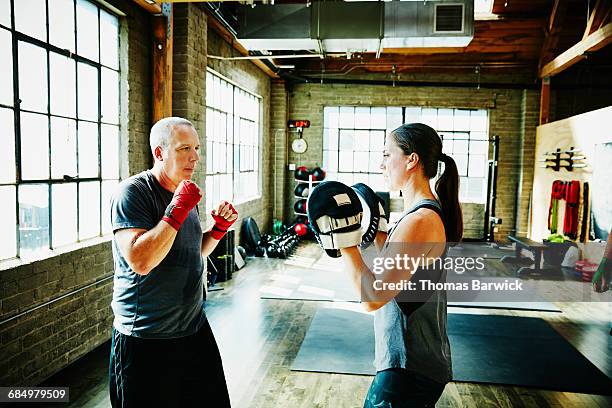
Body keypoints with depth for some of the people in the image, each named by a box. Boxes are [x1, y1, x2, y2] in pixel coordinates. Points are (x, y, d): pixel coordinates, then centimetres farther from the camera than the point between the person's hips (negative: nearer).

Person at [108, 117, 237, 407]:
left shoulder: (184, 193, 9)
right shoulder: (132, 192, -16)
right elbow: (140, 262, -28)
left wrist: (219, 228, 1)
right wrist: (177, 211, -26)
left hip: (194, 329, 8)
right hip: (146, 341, -7)